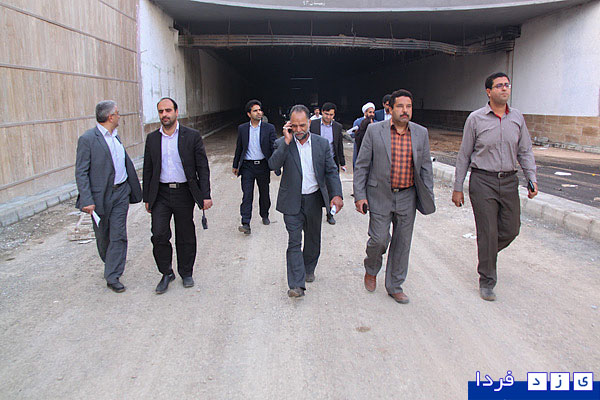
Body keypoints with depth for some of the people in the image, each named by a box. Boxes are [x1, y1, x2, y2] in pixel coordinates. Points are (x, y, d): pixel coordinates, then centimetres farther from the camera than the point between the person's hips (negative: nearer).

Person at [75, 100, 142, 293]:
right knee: (103, 237, 12)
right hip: (100, 195, -5)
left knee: (118, 236, -1)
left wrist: (135, 189, 19)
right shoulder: (87, 139, -10)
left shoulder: (116, 136, 11)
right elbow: (81, 173, -13)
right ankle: (109, 264, 38)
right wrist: (87, 201, -20)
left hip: (121, 192, 5)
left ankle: (113, 277, 5)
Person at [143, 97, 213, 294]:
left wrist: (205, 195, -7)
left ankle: (186, 273, 27)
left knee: (185, 237, 8)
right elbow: (148, 170, 11)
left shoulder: (192, 136, -2)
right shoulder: (152, 138, 6)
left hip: (184, 193, -2)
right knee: (159, 235, -6)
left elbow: (202, 167, -2)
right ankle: (166, 273, 15)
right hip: (161, 194, 2)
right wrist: (147, 198, 9)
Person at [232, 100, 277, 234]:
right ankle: (246, 224, -7)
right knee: (247, 195, -6)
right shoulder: (242, 128, 3)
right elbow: (239, 148, 11)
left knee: (264, 193, 15)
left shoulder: (269, 128, -2)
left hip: (263, 166, 0)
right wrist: (235, 165, 14)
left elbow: (274, 146, -4)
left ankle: (264, 215, 37)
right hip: (247, 166, 0)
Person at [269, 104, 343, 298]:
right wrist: (287, 141, -24)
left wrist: (336, 194, -13)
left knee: (313, 239, 17)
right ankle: (296, 284, -3)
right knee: (294, 242, -5)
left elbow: (331, 171, 0)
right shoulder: (282, 144, -5)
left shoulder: (322, 143, -1)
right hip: (292, 201, -2)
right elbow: (273, 165, -20)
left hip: (314, 199, 3)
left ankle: (308, 269, 41)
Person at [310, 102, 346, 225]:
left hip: (332, 161, 2)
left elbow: (340, 146, 10)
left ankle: (330, 214, 19)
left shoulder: (338, 127, 5)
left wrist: (342, 163, 11)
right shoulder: (313, 124, -2)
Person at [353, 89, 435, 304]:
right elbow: (362, 165, -2)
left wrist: (428, 196, 6)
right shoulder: (374, 130, -4)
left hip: (407, 197, 3)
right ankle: (371, 270, 29)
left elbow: (425, 167, 10)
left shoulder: (421, 133, 4)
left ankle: (395, 286, 24)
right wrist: (359, 195, -7)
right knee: (379, 239, -3)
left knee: (402, 244, 8)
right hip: (380, 196, -3)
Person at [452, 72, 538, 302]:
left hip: (509, 181, 4)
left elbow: (525, 151, 12)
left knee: (511, 229, 8)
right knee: (488, 232, -2)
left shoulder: (517, 117, 7)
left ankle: (487, 254, 39)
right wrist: (457, 188, -1)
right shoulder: (476, 118, -3)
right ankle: (487, 281, 13)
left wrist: (532, 178, -1)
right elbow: (464, 155, 0)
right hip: (482, 181, -4)